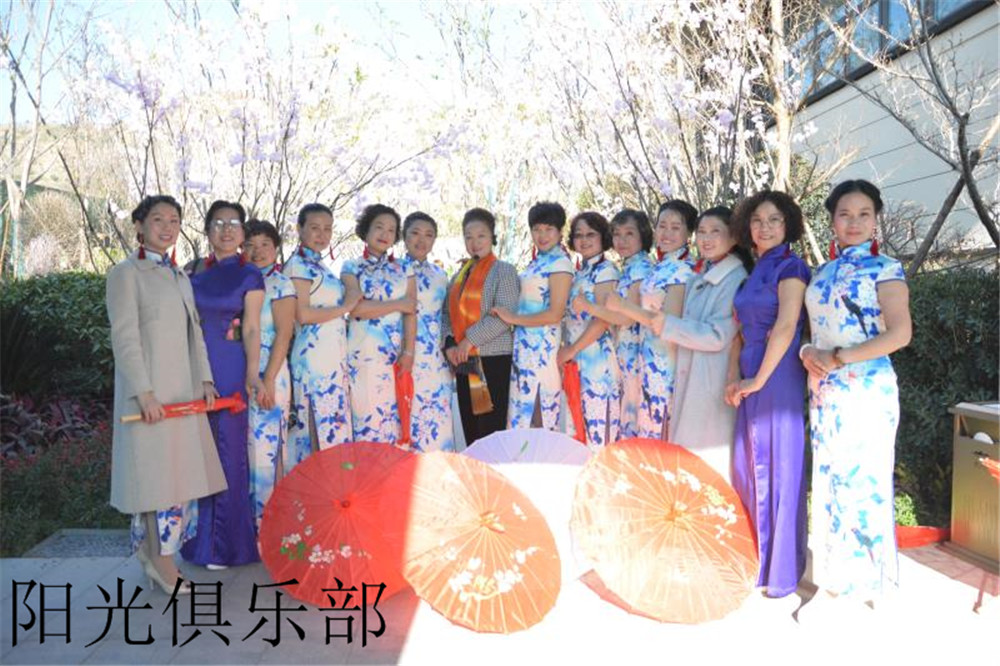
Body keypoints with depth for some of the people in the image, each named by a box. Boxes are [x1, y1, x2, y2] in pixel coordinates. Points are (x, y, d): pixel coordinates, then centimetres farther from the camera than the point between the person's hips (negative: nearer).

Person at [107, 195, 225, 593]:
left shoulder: (179, 277, 16)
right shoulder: (126, 273, -5)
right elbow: (124, 338, -12)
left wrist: (204, 379, 6)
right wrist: (144, 392, -18)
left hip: (183, 391, 7)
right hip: (149, 391, -7)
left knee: (183, 471, 9)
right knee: (156, 472, -3)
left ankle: (156, 556, 23)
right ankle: (161, 559, 9)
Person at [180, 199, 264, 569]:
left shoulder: (250, 275, 0)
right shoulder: (197, 272, 11)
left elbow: (252, 329, -4)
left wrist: (252, 375, -15)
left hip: (229, 367, -4)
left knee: (228, 448, 0)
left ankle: (227, 542, 12)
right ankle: (200, 535, 24)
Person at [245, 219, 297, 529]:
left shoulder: (280, 283, -4)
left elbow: (284, 334, -11)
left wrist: (268, 380, -16)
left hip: (267, 376, -6)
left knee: (266, 447, -3)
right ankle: (247, 519, 21)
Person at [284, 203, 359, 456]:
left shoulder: (319, 265, 19)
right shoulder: (298, 265, -7)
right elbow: (303, 314, -17)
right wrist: (345, 307, -9)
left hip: (334, 356, 9)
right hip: (315, 356, -9)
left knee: (335, 427, 9)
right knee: (322, 428, -7)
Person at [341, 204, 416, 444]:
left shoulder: (404, 270, 13)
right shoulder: (351, 268, 5)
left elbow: (411, 313, 3)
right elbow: (356, 308, -11)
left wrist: (409, 352, -8)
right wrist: (399, 304, -6)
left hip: (396, 354, 2)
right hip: (363, 353, -2)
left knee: (394, 415, 2)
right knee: (366, 415, -2)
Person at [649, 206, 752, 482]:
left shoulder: (736, 280, -14)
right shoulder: (697, 278, 13)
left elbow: (718, 336, -20)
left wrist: (668, 325, -15)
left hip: (715, 383, -9)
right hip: (689, 379, 9)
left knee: (712, 458, 1)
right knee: (688, 456, 16)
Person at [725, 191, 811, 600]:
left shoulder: (790, 267, -8)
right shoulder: (754, 272, 15)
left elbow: (786, 327, -18)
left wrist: (758, 379, -14)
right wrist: (733, 379, 3)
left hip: (778, 379, -8)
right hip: (751, 380, 8)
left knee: (779, 469, 1)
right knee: (749, 468, 13)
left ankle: (782, 571, 15)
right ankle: (756, 558, 28)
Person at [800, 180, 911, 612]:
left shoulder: (884, 270, -3)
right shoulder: (821, 274, 13)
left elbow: (899, 334, -13)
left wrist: (837, 357, -15)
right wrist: (808, 352, -3)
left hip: (866, 391, -6)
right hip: (824, 392, 6)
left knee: (864, 481, 0)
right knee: (828, 481, 10)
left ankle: (871, 581, 16)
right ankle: (832, 580, 22)